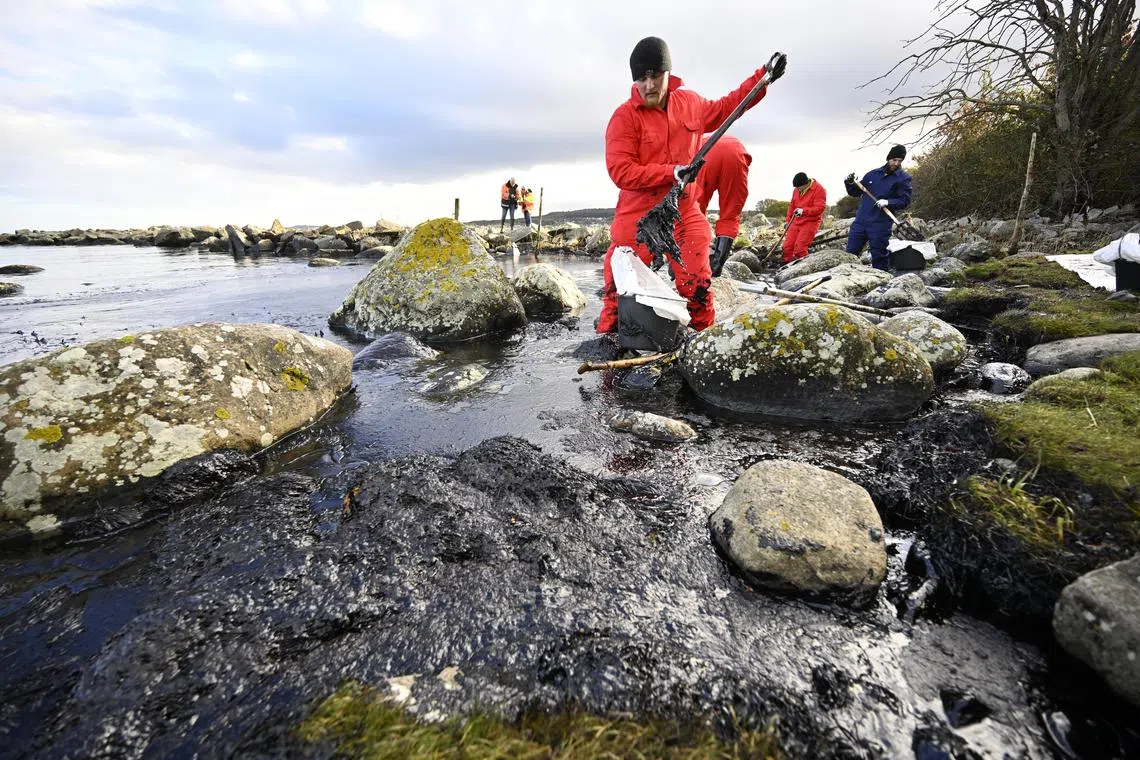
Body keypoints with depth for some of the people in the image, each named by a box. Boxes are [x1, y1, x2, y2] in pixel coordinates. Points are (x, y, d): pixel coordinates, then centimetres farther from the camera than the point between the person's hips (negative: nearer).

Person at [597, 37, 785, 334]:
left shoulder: (689, 103, 11)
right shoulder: (624, 116, -6)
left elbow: (722, 109, 30)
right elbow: (621, 172, -15)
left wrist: (763, 78, 29)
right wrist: (671, 172, -20)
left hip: (685, 213, 4)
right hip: (637, 218, -4)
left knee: (697, 287, 2)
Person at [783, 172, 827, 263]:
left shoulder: (819, 189, -10)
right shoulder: (796, 190, 8)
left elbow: (819, 208, -17)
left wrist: (803, 211, -28)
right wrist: (788, 220, 16)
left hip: (810, 222, -6)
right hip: (796, 222, 6)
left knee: (800, 247, -16)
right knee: (787, 246, -1)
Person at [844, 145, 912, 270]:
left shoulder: (903, 178, 2)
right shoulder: (873, 174, 14)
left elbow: (905, 200, -4)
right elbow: (856, 192, 19)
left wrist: (888, 202, -21)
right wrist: (850, 183, 0)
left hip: (881, 224, -4)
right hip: (861, 220, 4)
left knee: (879, 257, 0)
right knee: (850, 253, 3)